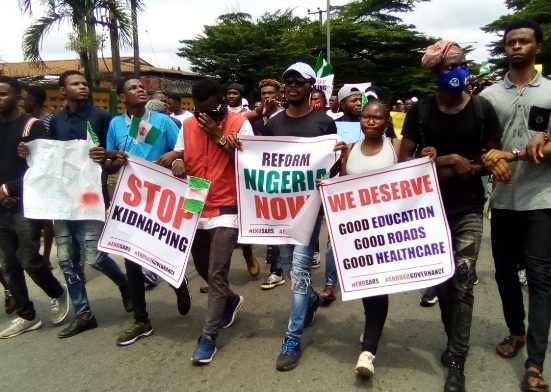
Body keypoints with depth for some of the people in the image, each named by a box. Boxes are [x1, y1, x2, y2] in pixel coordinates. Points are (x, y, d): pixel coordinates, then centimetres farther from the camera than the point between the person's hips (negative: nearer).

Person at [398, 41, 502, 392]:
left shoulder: (482, 109, -2)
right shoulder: (420, 111, -2)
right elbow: (404, 159, -2)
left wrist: (450, 168, -15)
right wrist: (449, 161, -15)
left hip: (468, 209, -1)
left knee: (462, 282, -4)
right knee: (441, 280, 12)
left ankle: (457, 362, 9)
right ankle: (454, 341, 35)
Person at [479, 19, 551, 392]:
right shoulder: (490, 94, 7)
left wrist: (514, 155, -19)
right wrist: (490, 159, -18)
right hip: (503, 199, 3)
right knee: (505, 270, 13)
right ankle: (516, 331, 35)